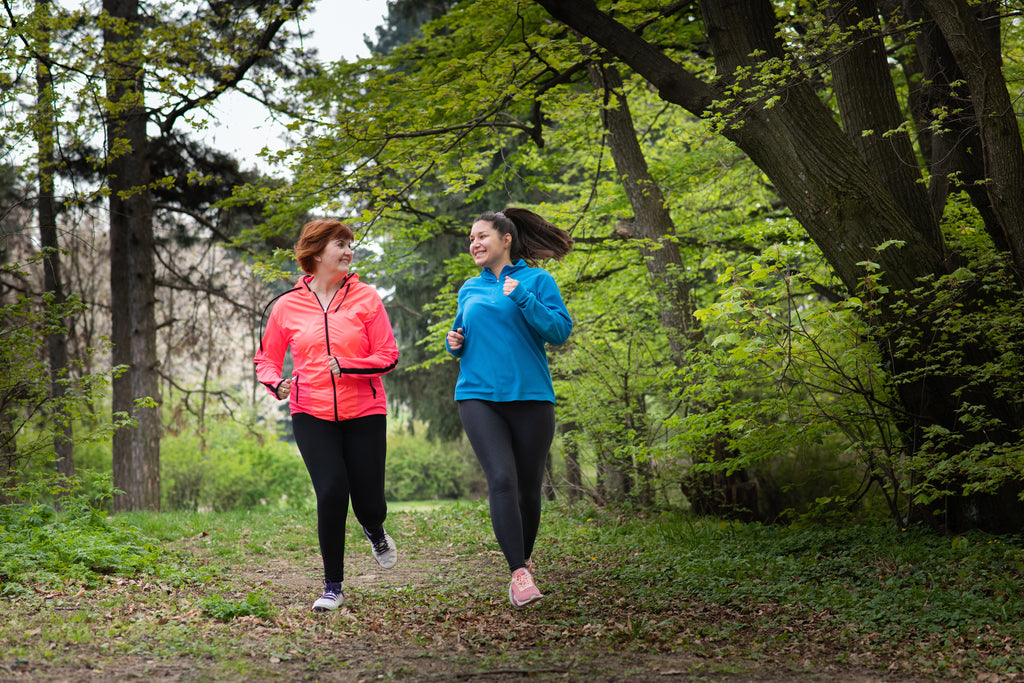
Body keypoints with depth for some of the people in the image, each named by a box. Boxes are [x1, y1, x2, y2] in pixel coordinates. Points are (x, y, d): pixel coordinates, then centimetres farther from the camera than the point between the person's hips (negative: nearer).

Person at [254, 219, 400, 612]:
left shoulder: (365, 297, 0)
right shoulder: (287, 306, 2)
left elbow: (388, 356, -2)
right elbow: (267, 358, 12)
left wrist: (347, 366, -18)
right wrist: (276, 384, -10)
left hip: (364, 413, 0)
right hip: (311, 414, 0)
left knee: (368, 502, 1)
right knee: (332, 493, -13)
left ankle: (375, 531, 42)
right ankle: (333, 586, 4)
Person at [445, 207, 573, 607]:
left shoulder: (536, 281, 5)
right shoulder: (470, 290, 17)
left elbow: (560, 331, -5)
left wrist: (522, 298, -14)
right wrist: (455, 344, 6)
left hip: (530, 395, -1)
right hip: (478, 395, 2)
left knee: (528, 487, 4)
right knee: (501, 479, -17)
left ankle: (525, 559, 27)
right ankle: (519, 573, -20)